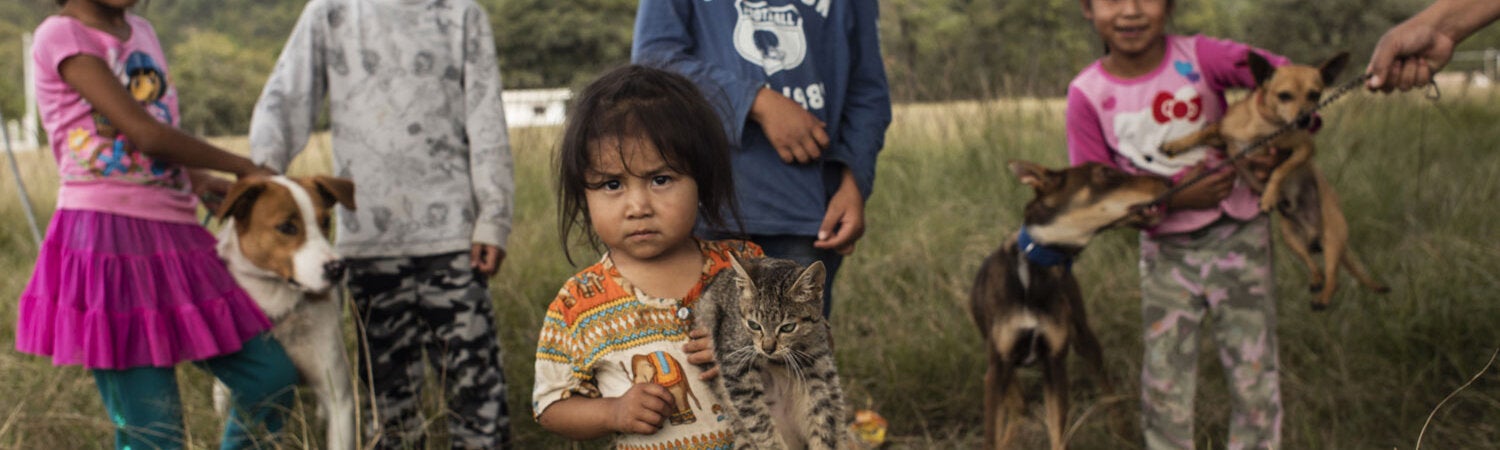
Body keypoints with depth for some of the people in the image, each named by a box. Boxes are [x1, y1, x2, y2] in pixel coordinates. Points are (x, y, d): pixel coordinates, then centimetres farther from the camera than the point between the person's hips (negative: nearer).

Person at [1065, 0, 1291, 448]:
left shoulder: (1199, 56, -14)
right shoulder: (1087, 95, -12)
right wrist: (1175, 197, -22)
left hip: (1239, 239, 0)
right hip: (1167, 253, 1)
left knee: (1255, 380, 6)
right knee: (1164, 386, 8)